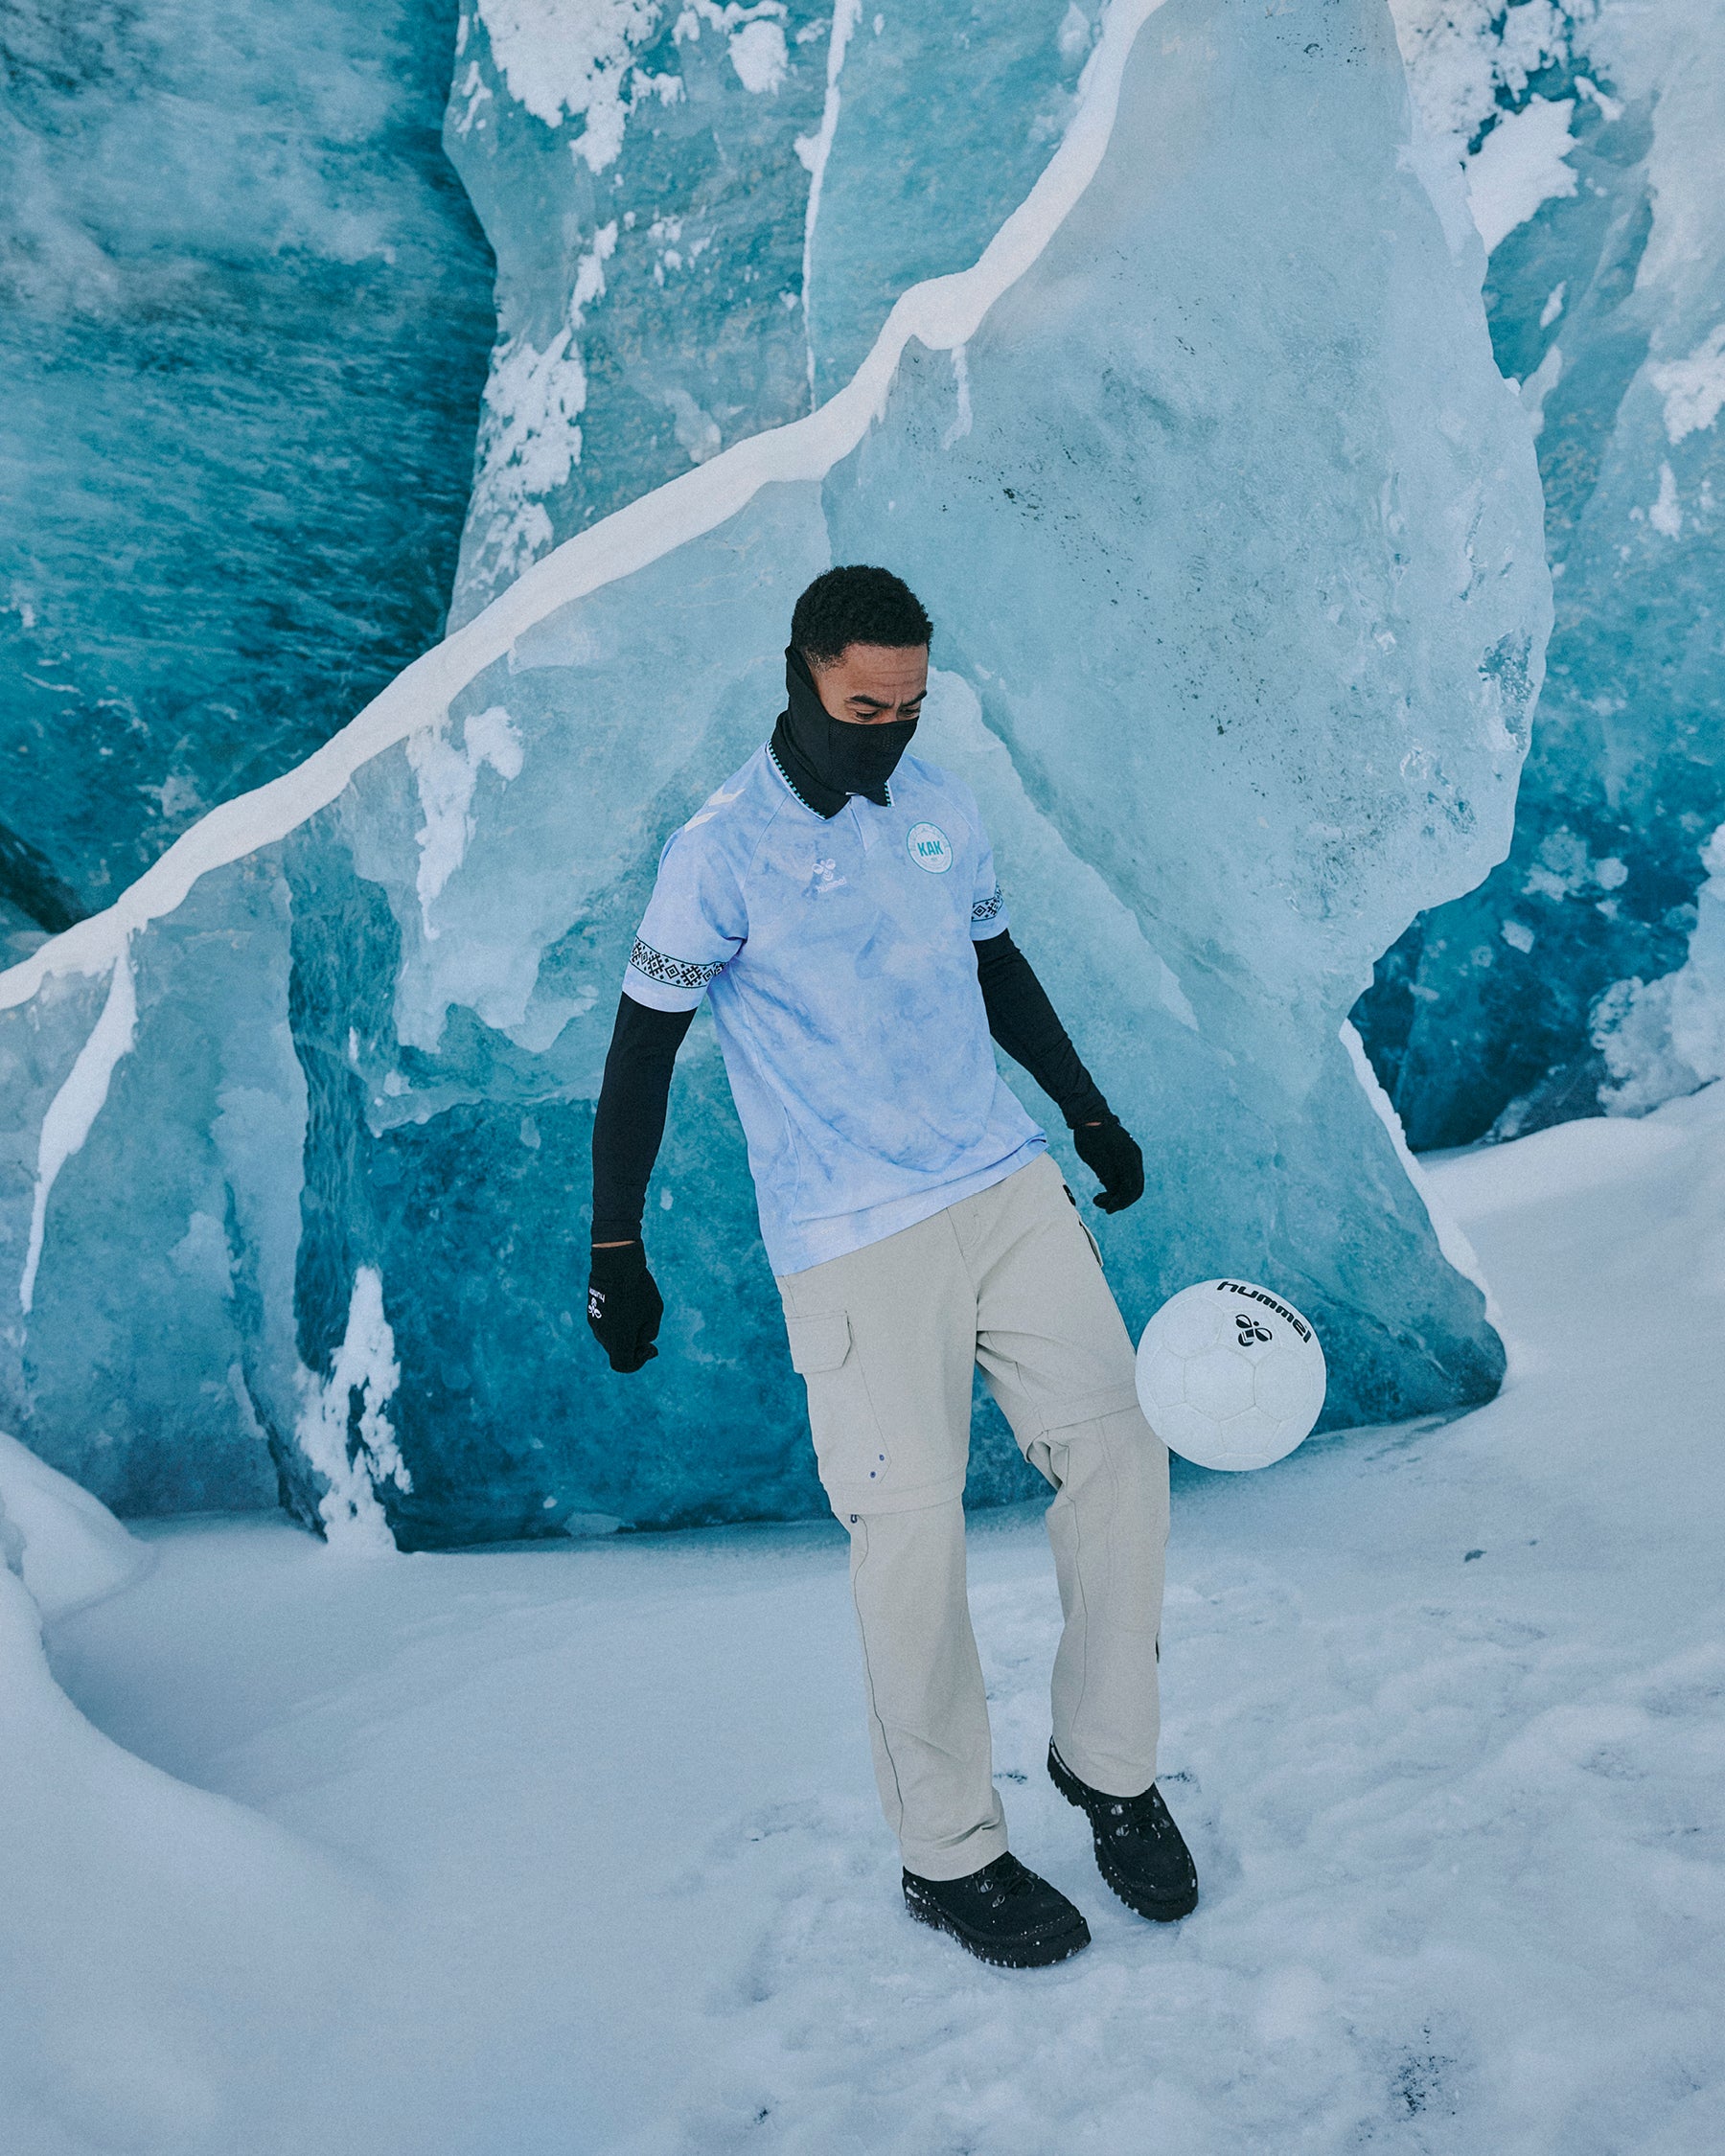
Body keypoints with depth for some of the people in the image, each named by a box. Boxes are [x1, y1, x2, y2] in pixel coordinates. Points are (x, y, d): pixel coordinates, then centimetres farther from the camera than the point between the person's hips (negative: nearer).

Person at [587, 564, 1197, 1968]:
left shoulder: (943, 805, 9)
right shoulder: (723, 851, -7)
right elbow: (644, 1048, -3)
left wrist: (1091, 1115, 26)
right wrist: (615, 1249, -4)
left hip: (1009, 1185, 6)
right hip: (852, 1242, -5)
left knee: (1118, 1457, 0)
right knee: (913, 1533, -4)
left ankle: (1110, 1764, 21)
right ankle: (949, 1856, 16)